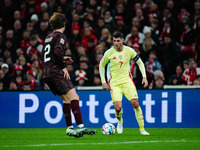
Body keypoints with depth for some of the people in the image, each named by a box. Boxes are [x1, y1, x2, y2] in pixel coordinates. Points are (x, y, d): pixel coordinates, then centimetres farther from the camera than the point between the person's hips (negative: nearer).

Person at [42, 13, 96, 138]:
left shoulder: (48, 37, 21)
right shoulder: (60, 36, -5)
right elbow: (57, 52, -21)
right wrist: (63, 66, -12)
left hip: (46, 74, 9)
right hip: (56, 72, -9)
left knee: (66, 99, 15)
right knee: (74, 97, -14)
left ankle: (69, 128, 12)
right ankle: (80, 126, -24)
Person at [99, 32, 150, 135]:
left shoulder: (129, 51, -3)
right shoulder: (109, 53, -6)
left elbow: (140, 63, 11)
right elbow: (101, 65, 9)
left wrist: (144, 77, 1)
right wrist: (103, 82, 4)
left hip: (127, 81, 1)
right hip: (114, 83, -1)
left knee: (135, 104, -12)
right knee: (118, 108, -15)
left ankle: (142, 129, -2)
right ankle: (120, 121, 21)